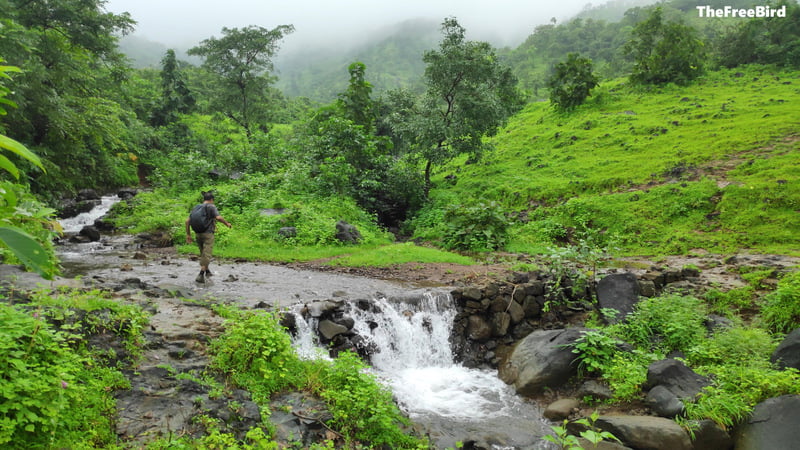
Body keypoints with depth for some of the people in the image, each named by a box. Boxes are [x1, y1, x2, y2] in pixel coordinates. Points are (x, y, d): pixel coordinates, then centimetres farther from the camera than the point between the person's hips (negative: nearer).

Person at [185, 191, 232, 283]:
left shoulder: (196, 208, 13)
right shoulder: (211, 207, -4)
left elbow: (187, 221, 7)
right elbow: (218, 217, -20)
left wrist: (188, 235, 11)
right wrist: (227, 223, -3)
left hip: (197, 234, 6)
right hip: (208, 234, -6)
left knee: (203, 254, 21)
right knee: (206, 255, -6)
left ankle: (207, 271, 36)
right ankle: (201, 275, -16)